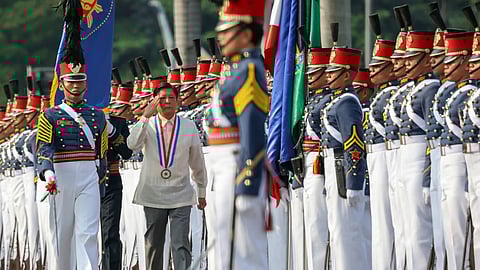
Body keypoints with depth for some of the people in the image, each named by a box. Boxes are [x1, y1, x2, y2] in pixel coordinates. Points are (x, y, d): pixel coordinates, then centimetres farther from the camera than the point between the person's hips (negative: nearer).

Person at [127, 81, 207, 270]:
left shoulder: (189, 127, 5)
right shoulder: (147, 125, 2)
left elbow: (197, 162, 14)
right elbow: (133, 145, -18)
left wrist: (201, 192, 19)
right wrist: (145, 117, -25)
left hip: (180, 196, -1)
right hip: (153, 195, 1)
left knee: (180, 245, -11)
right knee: (153, 245, 9)